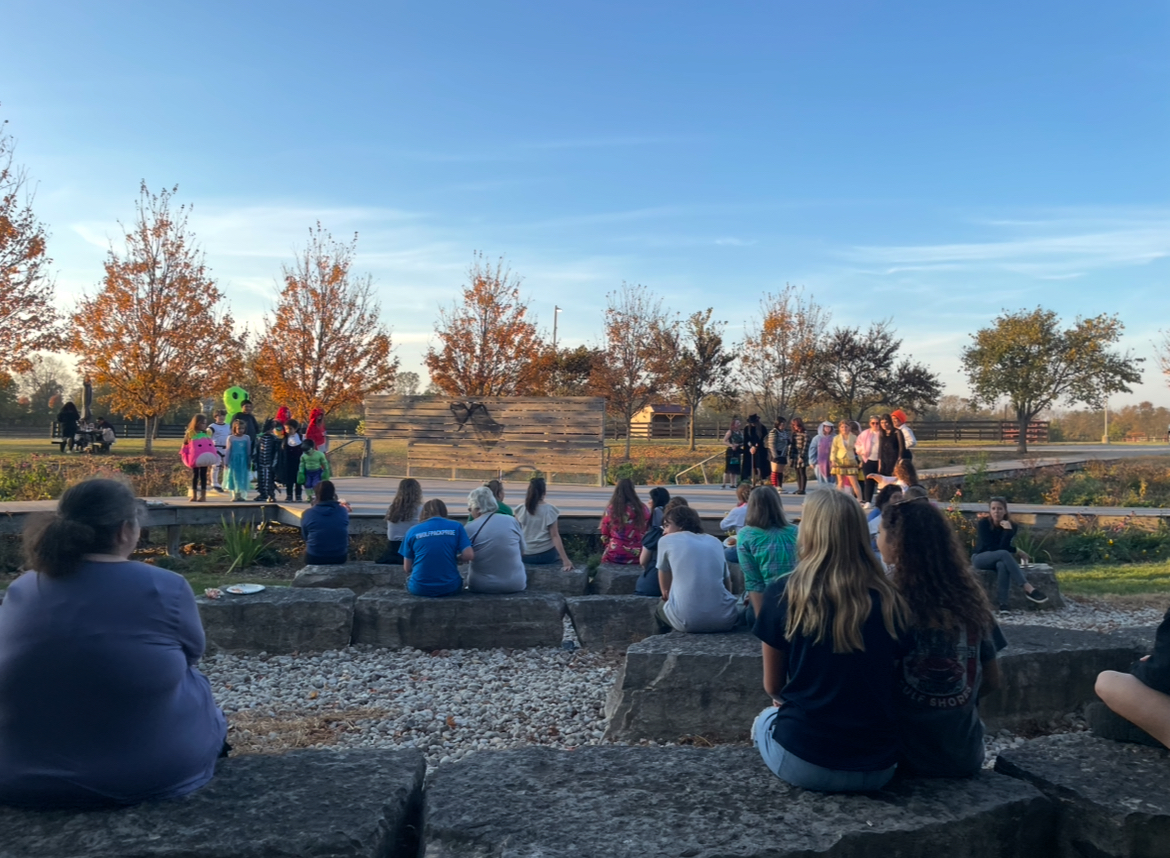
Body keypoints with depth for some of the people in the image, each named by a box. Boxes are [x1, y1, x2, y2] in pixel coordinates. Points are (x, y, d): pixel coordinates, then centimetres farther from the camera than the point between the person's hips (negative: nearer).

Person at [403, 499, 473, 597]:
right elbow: (469, 556, -7)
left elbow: (407, 568, 4)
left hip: (419, 589, 0)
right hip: (449, 589, 0)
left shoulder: (412, 531, 1)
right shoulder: (456, 527, 0)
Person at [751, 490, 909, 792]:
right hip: (877, 767, 3)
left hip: (802, 761, -2)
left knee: (766, 719, 30)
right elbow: (889, 682, 10)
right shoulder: (889, 600, -4)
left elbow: (773, 686, 2)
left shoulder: (783, 594, -10)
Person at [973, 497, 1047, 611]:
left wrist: (1008, 531, -31)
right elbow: (989, 546, -17)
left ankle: (1002, 603, -43)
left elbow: (1003, 546, -17)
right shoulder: (982, 523, -13)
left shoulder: (1010, 525, -5)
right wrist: (1016, 551, -15)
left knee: (1003, 565, -38)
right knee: (1004, 554, -36)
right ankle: (1028, 589, -44)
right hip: (980, 558, -2)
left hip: (999, 559, 3)